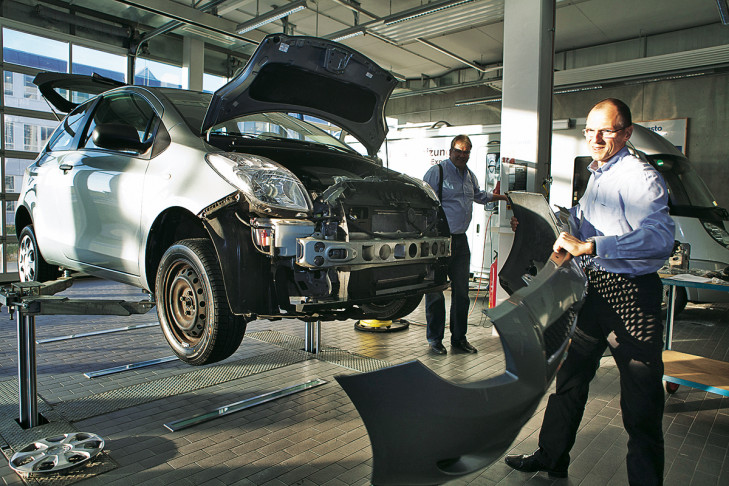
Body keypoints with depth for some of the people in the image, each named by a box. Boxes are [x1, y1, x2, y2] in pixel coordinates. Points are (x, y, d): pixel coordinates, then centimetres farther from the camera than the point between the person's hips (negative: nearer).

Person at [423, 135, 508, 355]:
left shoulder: (470, 176, 16)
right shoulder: (437, 171, -7)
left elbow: (479, 195, 36)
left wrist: (503, 197, 39)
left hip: (460, 240, 7)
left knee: (461, 292, 9)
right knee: (435, 293, -2)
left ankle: (459, 337, 22)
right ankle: (435, 339, 11)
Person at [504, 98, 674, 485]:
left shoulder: (641, 177, -14)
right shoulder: (596, 176, 15)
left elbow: (660, 238, -31)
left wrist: (588, 246, -35)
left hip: (631, 295, -8)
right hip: (592, 289, 9)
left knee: (640, 402, 2)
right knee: (570, 378, 17)